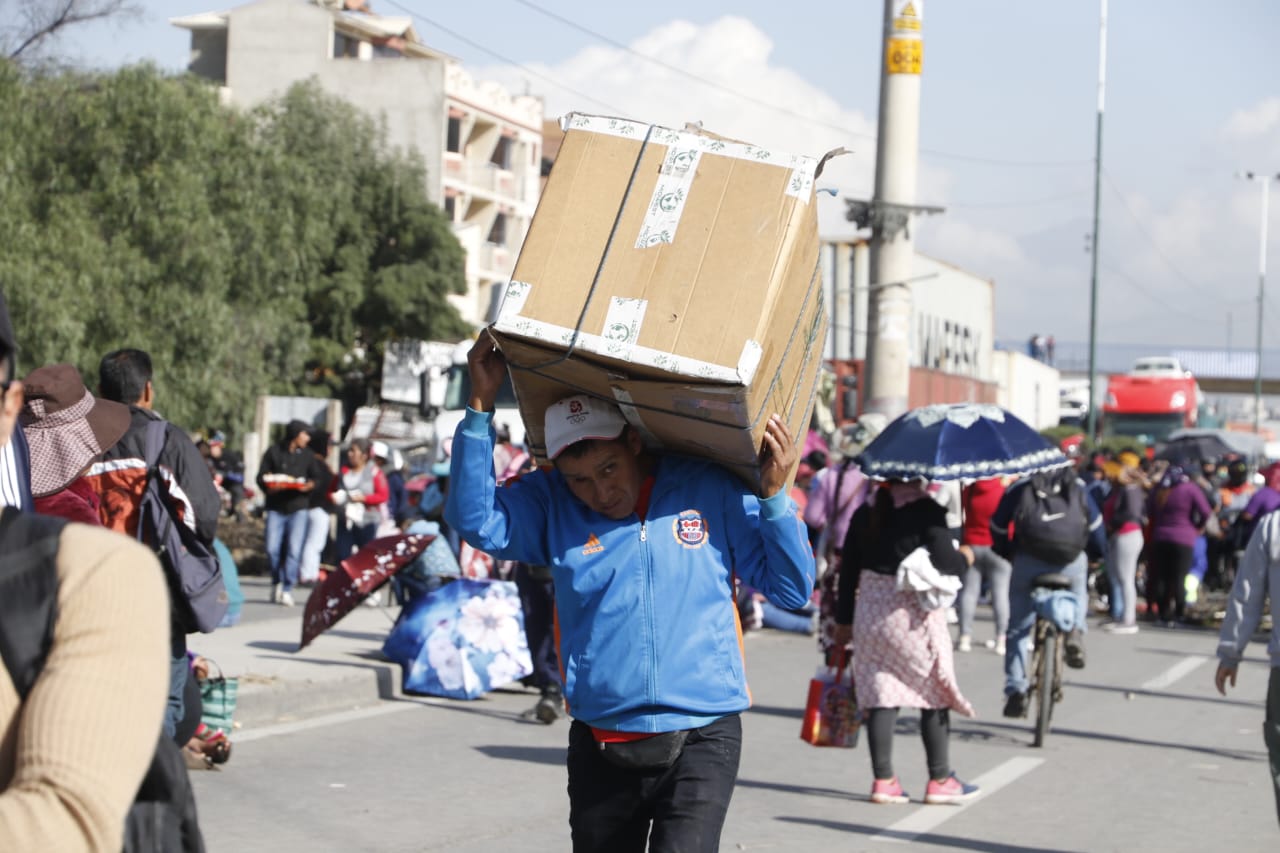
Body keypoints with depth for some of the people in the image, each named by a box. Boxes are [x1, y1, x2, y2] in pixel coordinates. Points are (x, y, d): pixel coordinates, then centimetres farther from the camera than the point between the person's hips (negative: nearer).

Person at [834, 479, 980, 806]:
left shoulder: (865, 513, 7)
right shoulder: (927, 512, -11)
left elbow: (849, 568, 10)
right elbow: (944, 564, -16)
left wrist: (844, 618, 16)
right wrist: (965, 558, 6)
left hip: (870, 612, 5)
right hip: (914, 616, -5)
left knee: (881, 696, 7)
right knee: (935, 695, 8)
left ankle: (883, 779, 4)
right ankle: (940, 780, 12)